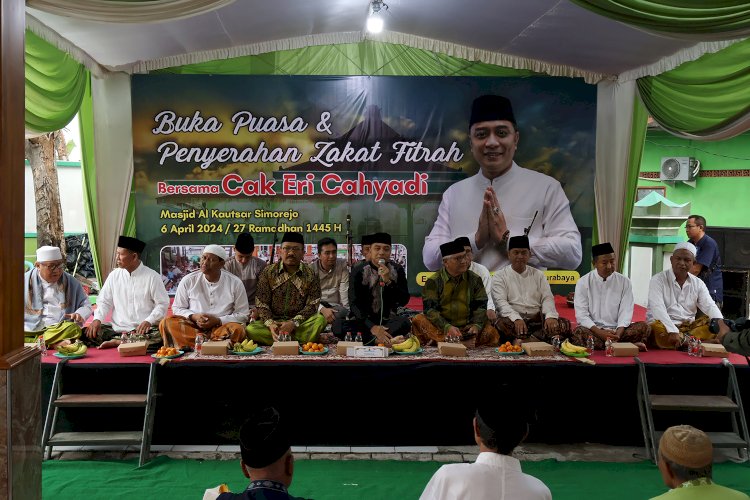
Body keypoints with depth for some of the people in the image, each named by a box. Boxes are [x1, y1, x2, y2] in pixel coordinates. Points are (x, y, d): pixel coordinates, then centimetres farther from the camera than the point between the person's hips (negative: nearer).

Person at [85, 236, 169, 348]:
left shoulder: (152, 277, -4)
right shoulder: (114, 275, 8)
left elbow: (162, 304, -4)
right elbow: (104, 301, 10)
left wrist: (148, 321, -19)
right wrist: (97, 319, -9)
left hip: (143, 329, -3)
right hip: (117, 329, 3)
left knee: (160, 334, -34)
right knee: (88, 332, -18)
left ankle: (117, 341, -24)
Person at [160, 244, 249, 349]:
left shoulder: (235, 283, 0)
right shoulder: (188, 281, 3)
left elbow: (243, 315, 1)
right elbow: (177, 308, 9)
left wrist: (218, 321, -13)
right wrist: (193, 317, -11)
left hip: (222, 326, -1)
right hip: (191, 326, 2)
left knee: (237, 329, -33)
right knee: (167, 322, -26)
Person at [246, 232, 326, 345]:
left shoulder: (311, 275, 1)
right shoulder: (268, 272, 3)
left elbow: (312, 305, -6)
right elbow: (261, 303, -1)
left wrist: (294, 323, -21)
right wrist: (270, 324, -20)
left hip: (299, 323, -1)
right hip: (273, 321, 1)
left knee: (320, 320, -30)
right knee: (250, 330, -29)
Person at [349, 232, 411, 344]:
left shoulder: (397, 270, 4)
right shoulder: (358, 271, -3)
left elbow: (404, 301, -3)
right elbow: (354, 303, -13)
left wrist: (388, 281, -19)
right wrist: (372, 327, -28)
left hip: (388, 320, 2)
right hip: (365, 320, -2)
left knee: (405, 322, -32)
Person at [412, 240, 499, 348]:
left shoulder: (475, 280, 9)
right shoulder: (433, 281, 0)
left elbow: (480, 306, 5)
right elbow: (430, 309, -9)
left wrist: (476, 325, -16)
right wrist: (447, 327, -25)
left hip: (467, 329, 2)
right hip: (440, 328, -2)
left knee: (491, 332, -25)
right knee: (418, 320, -28)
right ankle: (460, 343, -37)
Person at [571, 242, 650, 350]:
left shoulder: (625, 282, 6)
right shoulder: (583, 283, 0)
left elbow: (626, 312, -1)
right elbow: (581, 315, -7)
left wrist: (618, 333, -19)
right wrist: (599, 332, -21)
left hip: (618, 329, 2)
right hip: (593, 329, -2)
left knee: (644, 327, -21)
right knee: (579, 333, -35)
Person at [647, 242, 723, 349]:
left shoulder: (698, 283, 11)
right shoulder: (658, 280, -6)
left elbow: (710, 306, -1)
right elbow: (658, 308, -19)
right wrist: (672, 331, -34)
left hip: (689, 326, 5)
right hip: (666, 326, -5)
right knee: (657, 329, -36)